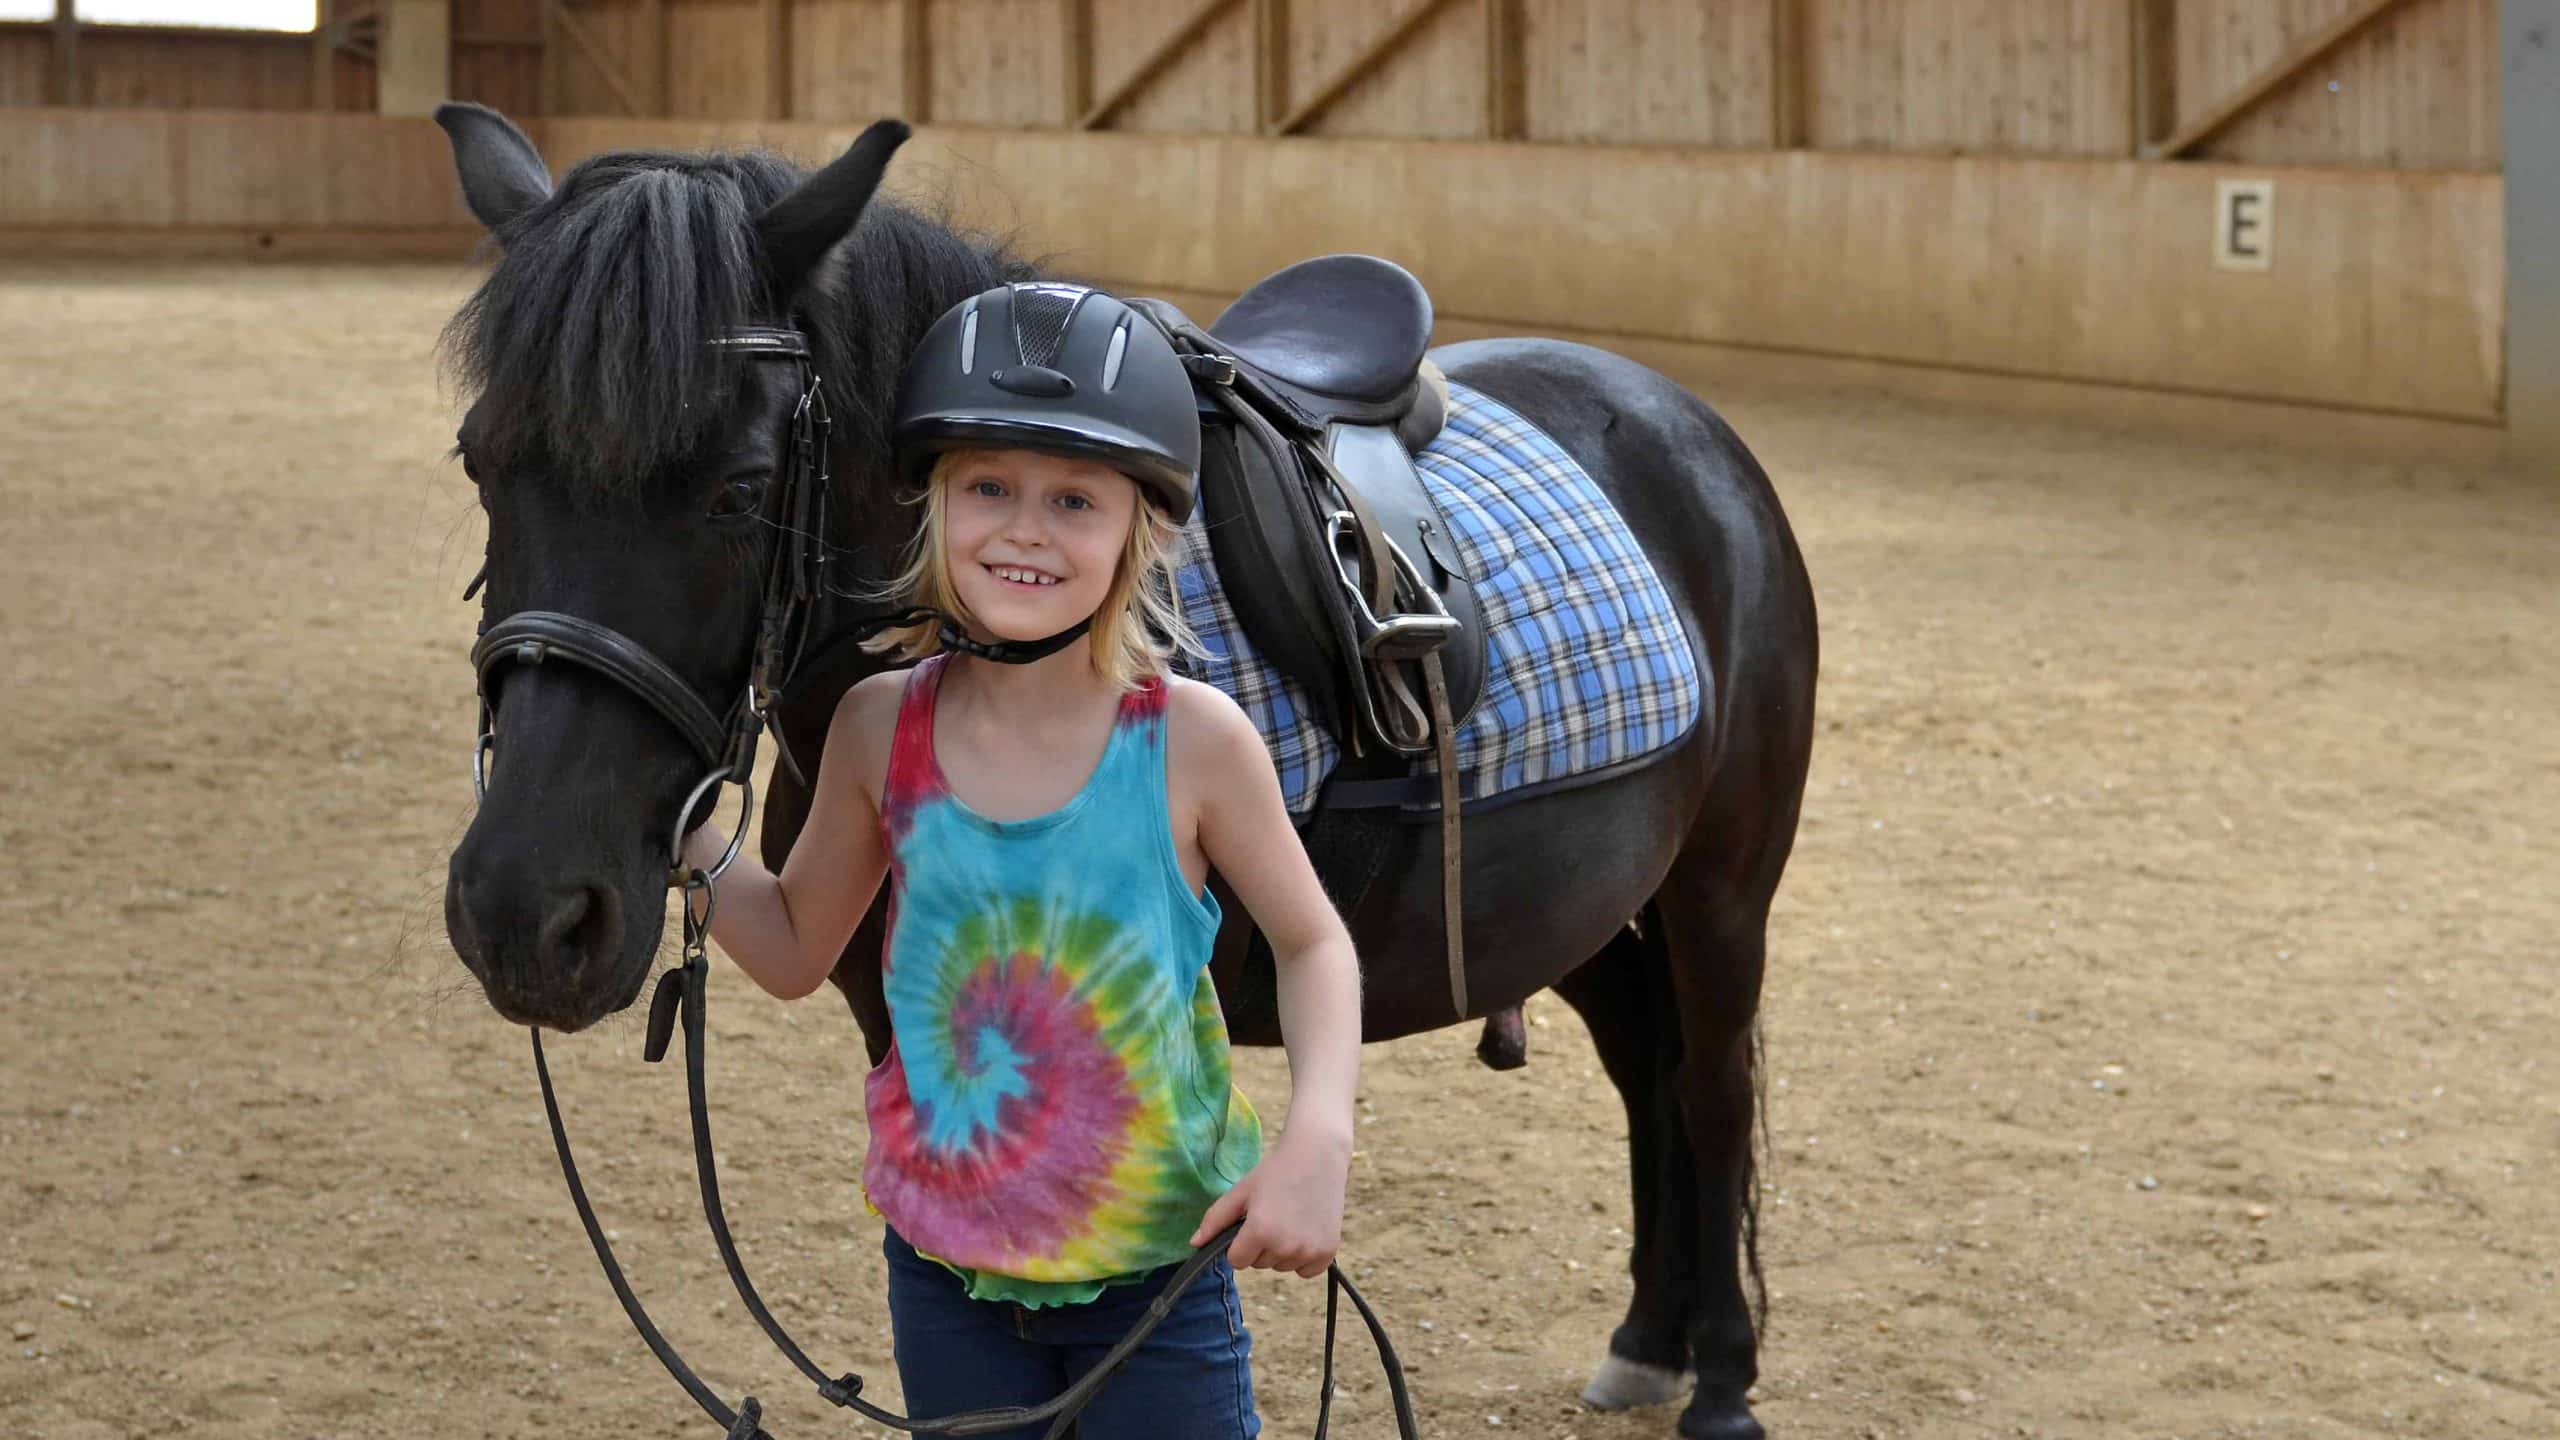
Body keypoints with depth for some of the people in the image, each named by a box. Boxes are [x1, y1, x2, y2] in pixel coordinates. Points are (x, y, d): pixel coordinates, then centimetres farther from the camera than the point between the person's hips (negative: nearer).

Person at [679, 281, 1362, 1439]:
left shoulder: (1191, 739, -14)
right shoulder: (881, 730, -7)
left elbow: (1311, 944, -1)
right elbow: (795, 951, 7)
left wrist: (1318, 1137, -17)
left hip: (1157, 1270, -2)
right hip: (945, 1272, 2)